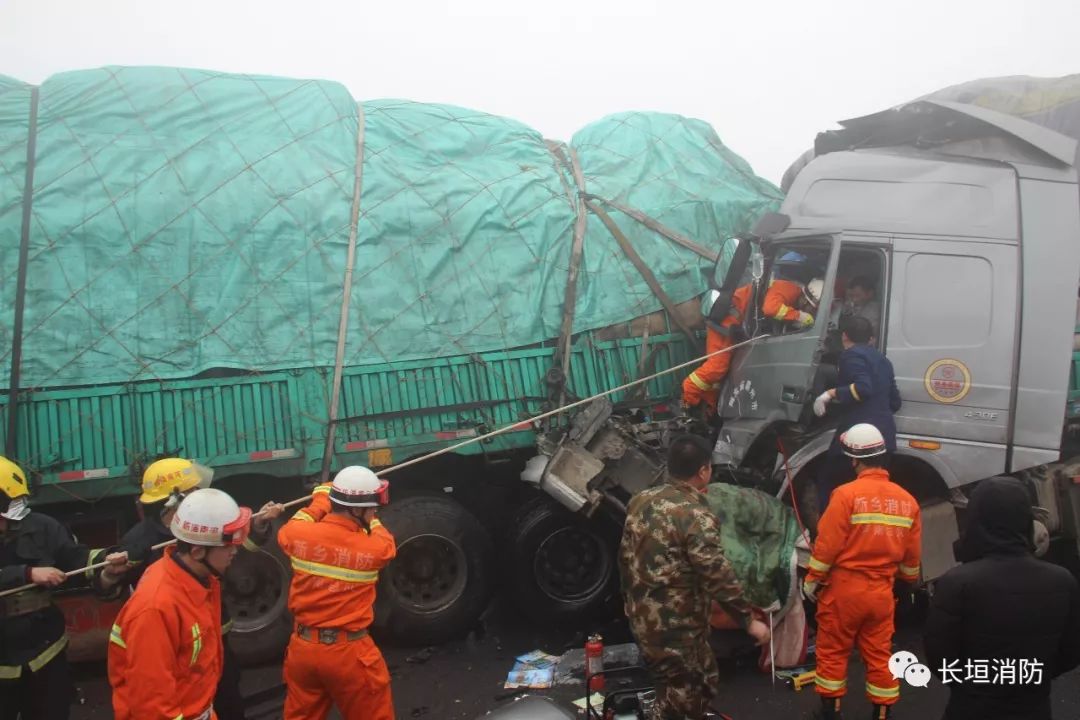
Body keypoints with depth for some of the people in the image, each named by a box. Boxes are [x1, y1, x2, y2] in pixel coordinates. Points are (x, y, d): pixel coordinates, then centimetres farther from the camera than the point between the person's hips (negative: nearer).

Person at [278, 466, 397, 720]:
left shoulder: (299, 536, -9)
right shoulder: (375, 549, -15)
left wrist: (320, 500, 26)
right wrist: (369, 519, 25)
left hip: (302, 648, 4)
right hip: (349, 653, -4)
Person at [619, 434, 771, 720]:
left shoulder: (640, 500, 3)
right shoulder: (696, 515, -22)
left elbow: (626, 558, 12)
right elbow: (718, 577, -21)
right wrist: (749, 621, -10)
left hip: (642, 619, 8)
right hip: (675, 629, -8)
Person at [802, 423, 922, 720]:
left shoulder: (847, 494, -16)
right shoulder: (907, 499, 1)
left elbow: (827, 545, -14)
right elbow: (911, 556, 9)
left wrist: (812, 580, -2)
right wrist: (908, 582, 27)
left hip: (844, 588, -4)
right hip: (881, 592, 5)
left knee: (832, 652, 11)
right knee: (879, 656, 15)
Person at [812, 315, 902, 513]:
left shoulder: (852, 355, -4)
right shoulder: (882, 359, 22)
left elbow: (863, 388, -21)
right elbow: (895, 402, 21)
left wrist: (831, 394, -16)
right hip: (884, 435, 8)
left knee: (828, 482, 3)